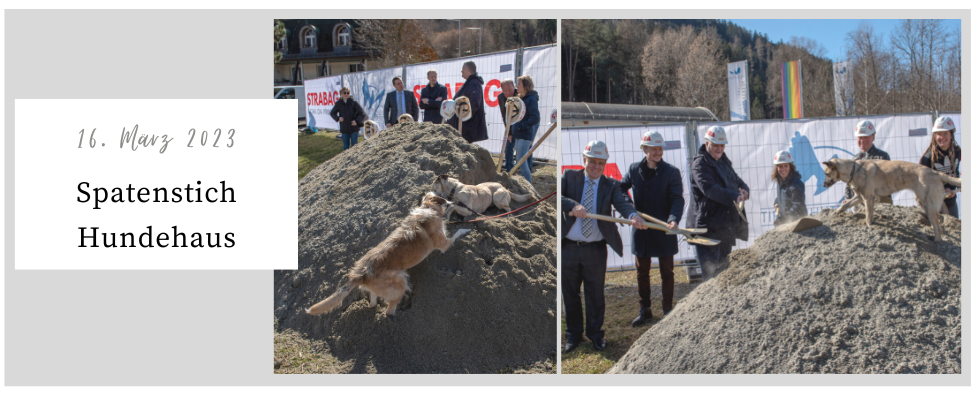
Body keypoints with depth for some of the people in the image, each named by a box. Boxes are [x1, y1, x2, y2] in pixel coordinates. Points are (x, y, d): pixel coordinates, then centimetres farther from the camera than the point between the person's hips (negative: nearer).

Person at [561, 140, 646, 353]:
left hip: (595, 250, -1)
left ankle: (596, 333, 26)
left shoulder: (611, 185, 2)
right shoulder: (569, 177, 3)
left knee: (595, 294, 8)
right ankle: (574, 334, 28)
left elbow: (622, 202, -17)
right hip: (568, 248, 1)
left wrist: (633, 215, -39)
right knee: (570, 294, 12)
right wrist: (573, 205, -32)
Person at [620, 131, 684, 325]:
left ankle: (668, 310, 20)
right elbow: (621, 189, 13)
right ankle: (644, 310, 24)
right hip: (641, 230, 3)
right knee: (642, 271, 12)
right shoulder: (634, 170, 3)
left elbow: (677, 199, -13)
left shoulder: (671, 172, -6)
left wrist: (673, 219, -30)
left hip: (664, 230, -3)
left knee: (666, 272, 9)